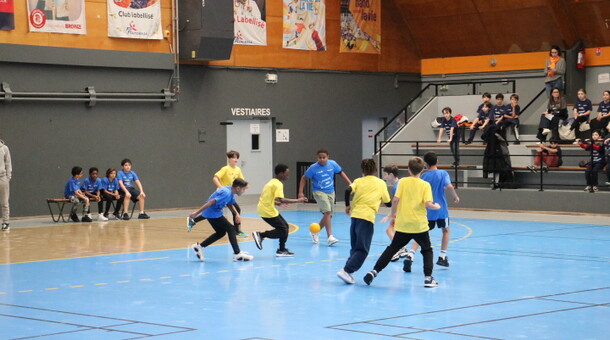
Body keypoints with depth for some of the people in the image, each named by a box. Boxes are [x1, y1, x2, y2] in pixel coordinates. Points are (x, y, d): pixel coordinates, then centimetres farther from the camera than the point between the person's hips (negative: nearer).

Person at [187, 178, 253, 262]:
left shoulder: (230, 191, 5)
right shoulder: (226, 193, -26)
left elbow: (230, 204, 22)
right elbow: (211, 202, -30)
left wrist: (236, 213, 7)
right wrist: (196, 213, -32)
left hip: (216, 213, 10)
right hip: (212, 213, -10)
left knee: (221, 233, 18)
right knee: (231, 229, -6)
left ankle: (199, 247, 21)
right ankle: (237, 254, -4)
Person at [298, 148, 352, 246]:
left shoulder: (333, 164, -7)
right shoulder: (313, 168, -14)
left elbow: (341, 172, 9)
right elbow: (304, 178, -3)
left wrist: (349, 183, 3)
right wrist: (300, 192, -8)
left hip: (330, 192, 5)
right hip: (319, 192, -5)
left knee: (328, 215, 10)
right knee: (327, 212, -22)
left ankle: (315, 233, 32)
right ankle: (330, 237, -23)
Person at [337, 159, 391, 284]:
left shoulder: (359, 181, 12)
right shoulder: (381, 183, 10)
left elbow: (348, 191, -7)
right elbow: (387, 201, 13)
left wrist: (347, 205, 6)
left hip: (355, 215, 4)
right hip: (367, 217, -4)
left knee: (355, 248, 16)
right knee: (362, 250, -5)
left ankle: (348, 273, 6)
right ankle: (346, 271, -21)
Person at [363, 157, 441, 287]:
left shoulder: (403, 181, -1)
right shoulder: (425, 185, -3)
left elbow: (395, 199, -9)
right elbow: (428, 203, -14)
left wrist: (393, 216, 4)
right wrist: (436, 206, 8)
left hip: (403, 224, 1)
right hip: (420, 225, -1)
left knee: (392, 248, 12)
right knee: (427, 250, 15)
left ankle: (374, 271, 4)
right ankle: (428, 278, 4)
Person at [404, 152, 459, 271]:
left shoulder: (423, 176, 2)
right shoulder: (443, 173, -4)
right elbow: (449, 187, -20)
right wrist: (455, 197, -4)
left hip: (426, 211, 1)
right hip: (441, 209, -1)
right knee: (446, 230, 24)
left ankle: (410, 256, -19)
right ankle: (442, 257, 19)